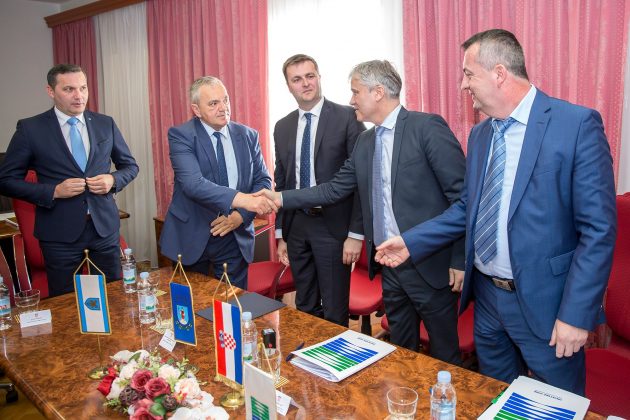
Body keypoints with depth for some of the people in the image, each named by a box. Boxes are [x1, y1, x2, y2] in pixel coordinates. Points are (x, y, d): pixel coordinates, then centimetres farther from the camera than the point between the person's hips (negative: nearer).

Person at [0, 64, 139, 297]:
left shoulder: (105, 124, 5)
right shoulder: (30, 128, -3)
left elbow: (130, 165, 14)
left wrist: (113, 180, -7)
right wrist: (53, 191, -15)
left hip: (105, 225, 2)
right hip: (60, 231, -2)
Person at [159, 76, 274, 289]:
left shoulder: (248, 136, 2)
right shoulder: (180, 135, -10)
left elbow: (263, 180, 4)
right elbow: (193, 183, -24)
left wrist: (241, 215, -13)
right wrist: (242, 199, -36)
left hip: (236, 237, 2)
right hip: (191, 237, -2)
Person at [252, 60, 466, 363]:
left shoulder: (427, 127, -12)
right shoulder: (365, 141, 11)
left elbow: (462, 194, -13)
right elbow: (335, 189, 13)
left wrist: (460, 260, -14)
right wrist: (281, 198, 7)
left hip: (429, 262, -6)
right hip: (389, 264, 7)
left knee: (444, 354, 10)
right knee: (402, 351, 21)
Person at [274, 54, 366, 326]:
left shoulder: (347, 117, -7)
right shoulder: (282, 127, 10)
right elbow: (281, 182, 14)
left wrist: (356, 233, -13)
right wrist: (280, 234, 12)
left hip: (333, 224, -5)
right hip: (296, 226, 5)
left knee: (335, 312, 6)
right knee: (305, 308, 17)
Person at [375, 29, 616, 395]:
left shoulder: (578, 124, -14)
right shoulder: (479, 134, 7)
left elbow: (598, 229, -16)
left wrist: (576, 313, -17)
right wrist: (412, 242, 5)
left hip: (543, 302, -5)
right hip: (486, 295, 6)